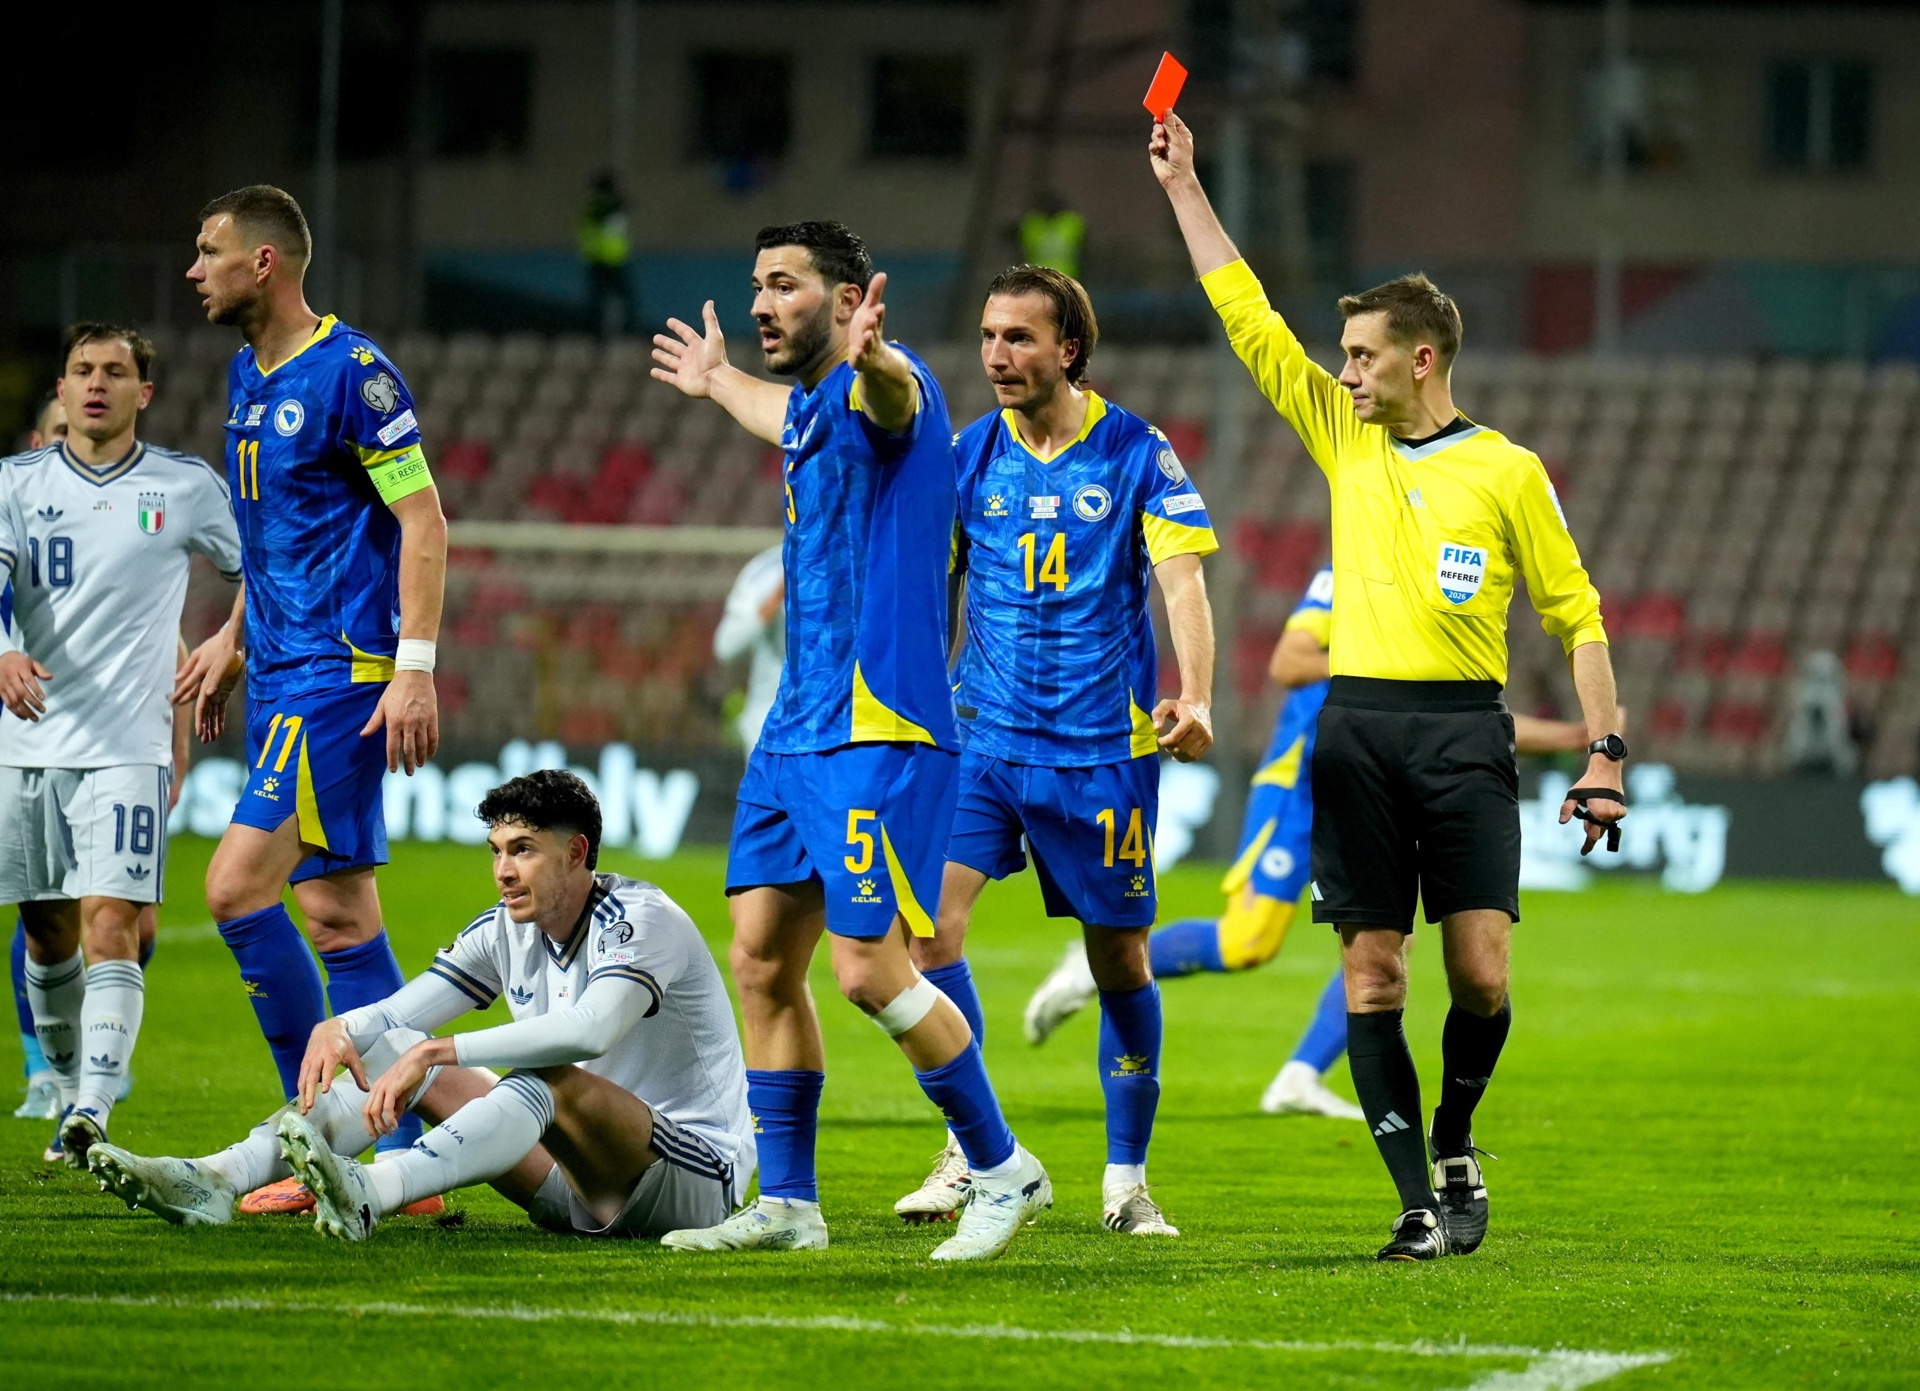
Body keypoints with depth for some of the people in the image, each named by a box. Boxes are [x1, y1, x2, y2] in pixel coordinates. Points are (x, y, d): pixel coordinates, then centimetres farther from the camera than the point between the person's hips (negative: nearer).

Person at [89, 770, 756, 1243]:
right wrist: (336, 1030, -21)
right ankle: (214, 1179, -23)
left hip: (698, 1175, -7)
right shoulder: (506, 930, 7)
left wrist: (436, 1052, -37)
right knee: (387, 1047, -3)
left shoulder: (643, 919, -16)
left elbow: (589, 1030, -34)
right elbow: (400, 1012, 4)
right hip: (574, 1186, 7)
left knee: (550, 1076, -38)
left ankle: (371, 1194, -61)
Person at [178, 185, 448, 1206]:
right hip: (285, 672, 9)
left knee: (237, 886, -15)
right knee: (337, 912, 6)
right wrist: (233, 640, 25)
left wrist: (415, 665, -19)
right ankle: (398, 1157, 7)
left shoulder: (350, 373, -12)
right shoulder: (248, 377, 15)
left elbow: (422, 521, -14)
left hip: (340, 675, -9)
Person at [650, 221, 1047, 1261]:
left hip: (876, 734, -10)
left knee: (870, 971, -11)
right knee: (761, 963, 7)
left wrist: (871, 356, -64)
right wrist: (718, 383, 64)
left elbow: (889, 395, -40)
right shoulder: (808, 409, 17)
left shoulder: (878, 388, -12)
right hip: (794, 735, 10)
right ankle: (786, 1203, 14)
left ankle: (1004, 1169, 3)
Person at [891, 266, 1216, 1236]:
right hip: (982, 737, 2)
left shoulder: (1137, 453, -3)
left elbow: (1182, 579, -9)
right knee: (930, 918, -16)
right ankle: (969, 1153, -8)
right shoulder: (968, 455, 5)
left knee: (1120, 960, 5)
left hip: (1104, 746, -2)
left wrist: (1194, 698, -24)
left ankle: (1126, 1180, 19)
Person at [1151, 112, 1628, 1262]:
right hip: (1358, 728, 3)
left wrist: (1605, 751, -3)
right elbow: (1249, 317, 14)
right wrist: (1184, 189, 13)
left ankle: (1455, 1145, 17)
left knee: (1481, 971, -9)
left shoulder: (1508, 471, 1)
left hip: (1465, 735, -3)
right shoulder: (1345, 438, 11)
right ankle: (1420, 1204, -1)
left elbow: (1577, 615, 4)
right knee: (1372, 974, -3)